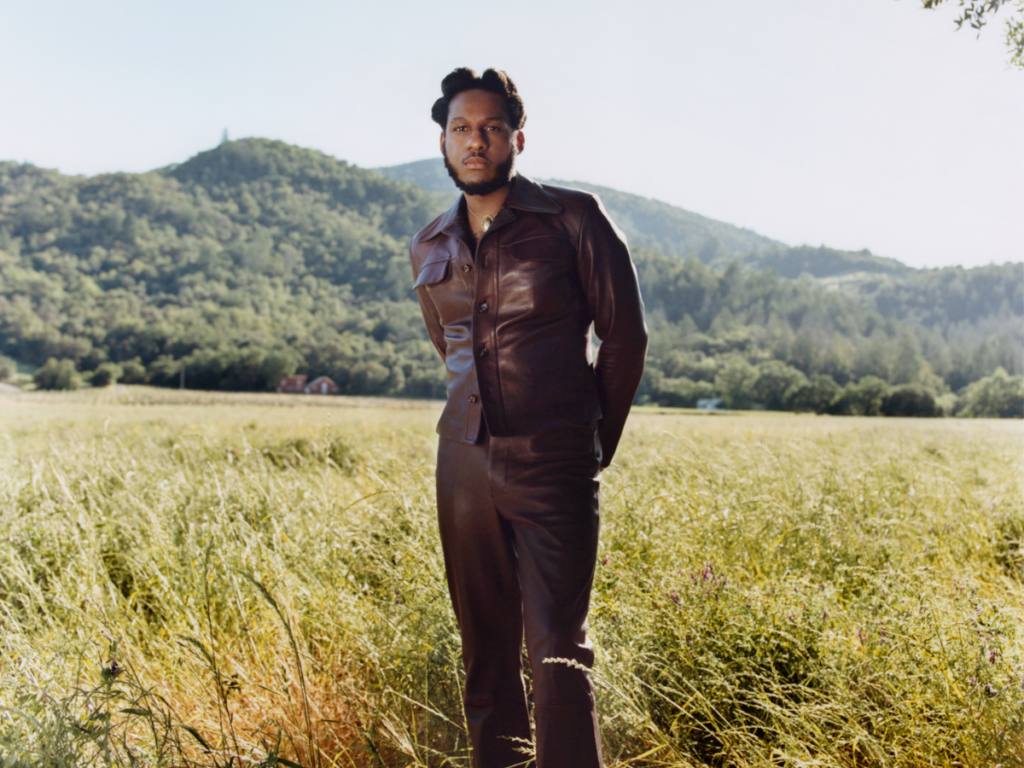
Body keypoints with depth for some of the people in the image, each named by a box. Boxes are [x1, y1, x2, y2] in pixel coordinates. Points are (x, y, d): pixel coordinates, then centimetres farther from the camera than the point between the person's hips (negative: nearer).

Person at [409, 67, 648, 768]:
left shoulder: (573, 218, -2)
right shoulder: (429, 249, 11)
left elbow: (625, 334, 2)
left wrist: (598, 442, 6)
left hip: (554, 469, -5)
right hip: (466, 465, 5)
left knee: (558, 652, -7)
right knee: (485, 648, 11)